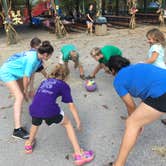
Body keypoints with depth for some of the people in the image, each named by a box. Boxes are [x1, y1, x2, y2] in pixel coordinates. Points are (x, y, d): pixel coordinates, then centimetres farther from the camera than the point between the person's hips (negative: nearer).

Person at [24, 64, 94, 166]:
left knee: (35, 123, 38)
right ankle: (79, 154, 19)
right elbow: (71, 105, 15)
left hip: (33, 109, 4)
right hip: (49, 110, -4)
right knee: (67, 124, 21)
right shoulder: (64, 85, 19)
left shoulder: (44, 82, 31)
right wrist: (78, 122, 23)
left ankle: (29, 144, 60)